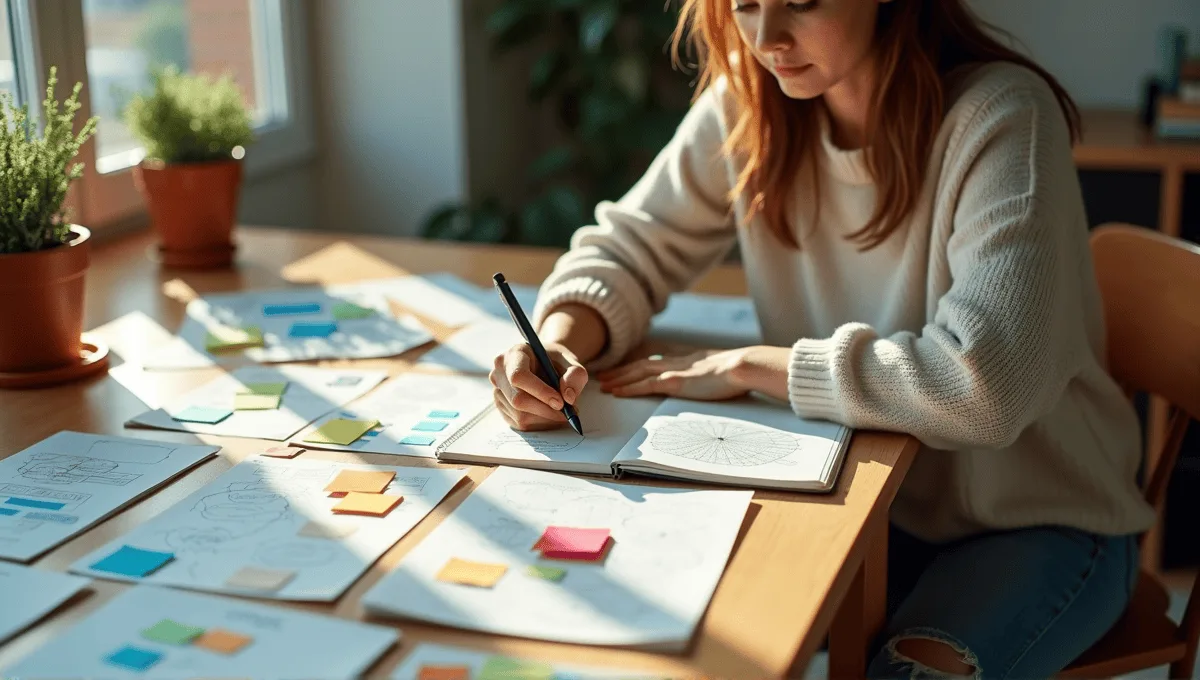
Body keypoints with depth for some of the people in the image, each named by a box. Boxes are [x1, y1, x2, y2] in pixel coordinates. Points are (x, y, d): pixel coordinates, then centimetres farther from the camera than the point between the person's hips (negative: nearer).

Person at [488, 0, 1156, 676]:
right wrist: (561, 340, -23)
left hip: (1036, 518, -4)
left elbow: (985, 383, -33)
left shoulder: (1000, 116, -23)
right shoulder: (748, 103, -7)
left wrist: (745, 366, -24)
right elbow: (627, 248, 0)